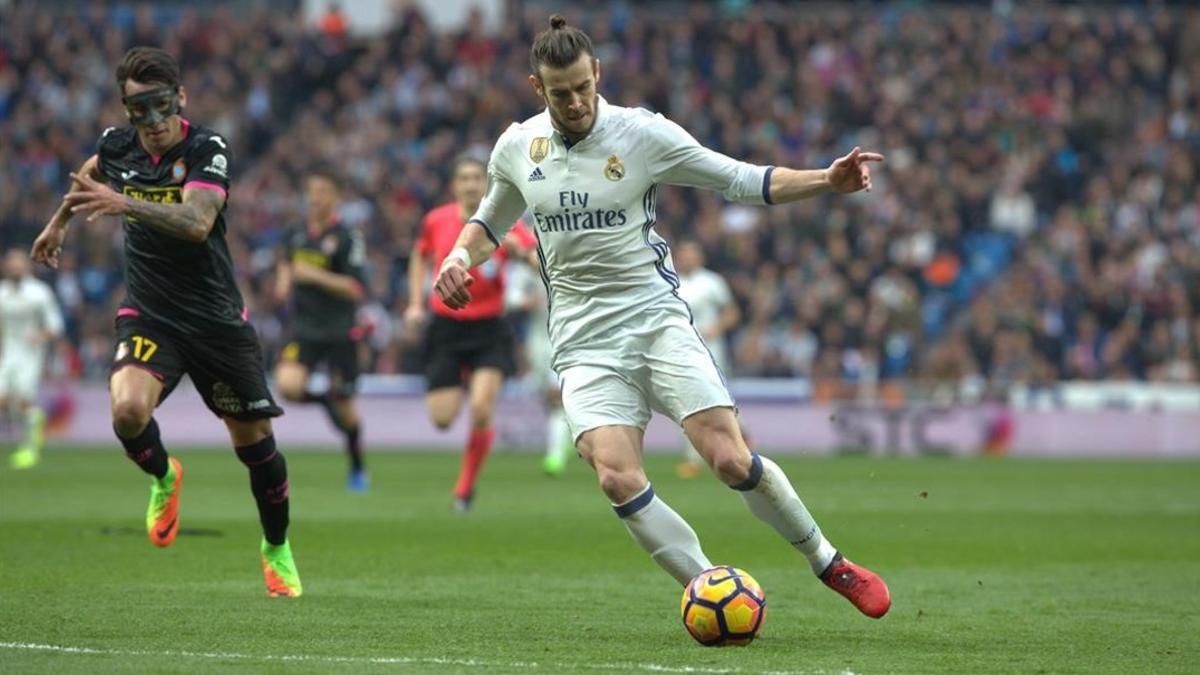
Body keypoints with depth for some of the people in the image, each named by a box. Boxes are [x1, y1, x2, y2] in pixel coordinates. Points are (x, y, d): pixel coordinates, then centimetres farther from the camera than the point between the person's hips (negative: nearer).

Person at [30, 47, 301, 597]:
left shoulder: (207, 149, -16)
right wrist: (59, 221, 38)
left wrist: (124, 204, -46)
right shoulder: (116, 146, -2)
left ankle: (276, 548, 31)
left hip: (216, 318, -2)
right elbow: (89, 174, 25)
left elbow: (197, 222, -34)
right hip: (148, 315, 2)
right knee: (128, 410, -27)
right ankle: (163, 478, 8)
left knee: (254, 441, 4)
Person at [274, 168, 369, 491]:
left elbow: (356, 289, -14)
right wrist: (284, 280, 9)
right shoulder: (297, 235, 7)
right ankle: (325, 401, 14)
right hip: (305, 329, 4)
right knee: (288, 385, -20)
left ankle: (357, 468, 25)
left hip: (340, 333, -4)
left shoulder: (347, 237, -9)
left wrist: (316, 276, -22)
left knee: (343, 402, 4)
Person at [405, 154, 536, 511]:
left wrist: (518, 248, -35)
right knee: (442, 418, -2)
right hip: (446, 327, 2)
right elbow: (419, 257, 19)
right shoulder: (436, 221, -1)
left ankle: (466, 485, 3)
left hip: (489, 330, -2)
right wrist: (416, 303, 9)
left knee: (481, 410, -19)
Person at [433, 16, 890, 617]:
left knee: (730, 460, -15)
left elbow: (743, 181, -1)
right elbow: (492, 218, 24)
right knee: (618, 478, -22)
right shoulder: (516, 148, 4)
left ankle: (830, 565, 7)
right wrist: (459, 257, 3)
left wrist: (826, 180, -14)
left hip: (656, 319, -2)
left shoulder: (642, 133, -5)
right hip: (585, 343, 2)